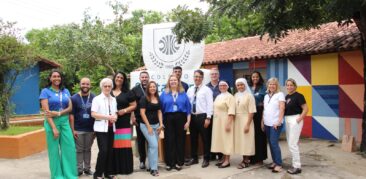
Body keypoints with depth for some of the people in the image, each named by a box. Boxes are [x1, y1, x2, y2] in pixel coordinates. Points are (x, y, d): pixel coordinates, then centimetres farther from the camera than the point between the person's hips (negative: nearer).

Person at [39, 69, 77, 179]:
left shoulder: (66, 91, 11)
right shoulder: (45, 91, -1)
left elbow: (70, 108, 5)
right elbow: (46, 111, -9)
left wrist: (58, 113, -13)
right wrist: (54, 127, -15)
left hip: (65, 122, 4)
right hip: (52, 123, -4)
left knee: (69, 149, 1)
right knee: (54, 150, 3)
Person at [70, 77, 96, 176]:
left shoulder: (94, 98, 0)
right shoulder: (74, 98, -4)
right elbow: (71, 115, -4)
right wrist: (72, 129, -8)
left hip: (90, 129, 2)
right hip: (78, 130, -1)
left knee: (88, 149, 12)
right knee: (79, 150, 7)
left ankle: (87, 168, 22)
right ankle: (79, 169, 17)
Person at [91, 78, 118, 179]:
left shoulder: (113, 100, 13)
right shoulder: (97, 99, -4)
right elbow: (93, 114, -12)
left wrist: (114, 117, -8)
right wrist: (108, 117, -19)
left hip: (111, 128, 6)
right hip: (101, 128, -6)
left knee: (110, 151, 9)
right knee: (103, 150, -11)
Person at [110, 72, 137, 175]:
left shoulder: (128, 92, 8)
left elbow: (134, 105, 5)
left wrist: (124, 110, -9)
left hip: (124, 123, -1)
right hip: (111, 123, 1)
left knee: (124, 145, -2)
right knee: (113, 146, 1)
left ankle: (125, 168, 8)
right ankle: (114, 169, 10)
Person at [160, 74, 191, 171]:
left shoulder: (183, 94, 9)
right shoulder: (164, 94, 7)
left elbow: (188, 108, 6)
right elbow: (160, 108, 5)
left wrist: (188, 121, -2)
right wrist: (161, 122, -2)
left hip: (181, 118, 1)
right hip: (168, 119, 0)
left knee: (180, 140, 3)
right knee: (169, 141, 0)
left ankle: (179, 163, 12)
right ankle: (169, 163, 10)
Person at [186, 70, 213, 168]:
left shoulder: (206, 90, -4)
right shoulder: (190, 90, 11)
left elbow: (210, 104, -9)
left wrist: (208, 118, -15)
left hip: (202, 116, -5)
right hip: (192, 116, 5)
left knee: (205, 138, 4)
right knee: (193, 138, 13)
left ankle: (206, 159, 15)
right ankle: (194, 158, 25)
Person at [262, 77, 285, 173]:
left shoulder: (280, 94, -3)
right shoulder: (266, 96, 16)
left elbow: (282, 109, -11)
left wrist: (279, 121, -18)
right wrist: (262, 121, 11)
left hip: (275, 123, -6)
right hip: (267, 123, 6)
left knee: (274, 143, -10)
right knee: (271, 143, 8)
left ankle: (279, 164, -2)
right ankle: (275, 162, 18)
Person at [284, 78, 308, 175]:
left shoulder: (298, 96, -11)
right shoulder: (287, 96, 11)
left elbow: (306, 109, -15)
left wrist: (299, 119, -18)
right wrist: (285, 119, 6)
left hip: (295, 120, -8)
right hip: (287, 120, 8)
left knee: (292, 144, -7)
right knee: (290, 143, 13)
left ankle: (297, 167, 3)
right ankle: (295, 164, 23)